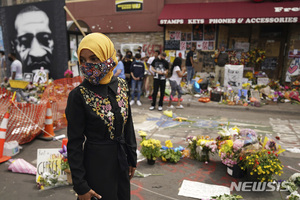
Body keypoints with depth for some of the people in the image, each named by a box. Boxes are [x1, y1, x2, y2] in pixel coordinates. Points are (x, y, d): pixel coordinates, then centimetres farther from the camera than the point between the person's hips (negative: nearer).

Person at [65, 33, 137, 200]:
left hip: (121, 160, 5)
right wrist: (81, 186, -11)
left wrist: (132, 158, 8)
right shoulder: (78, 95, -18)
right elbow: (74, 144, -14)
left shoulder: (121, 85, -5)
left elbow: (128, 124, 4)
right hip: (96, 163, -5)